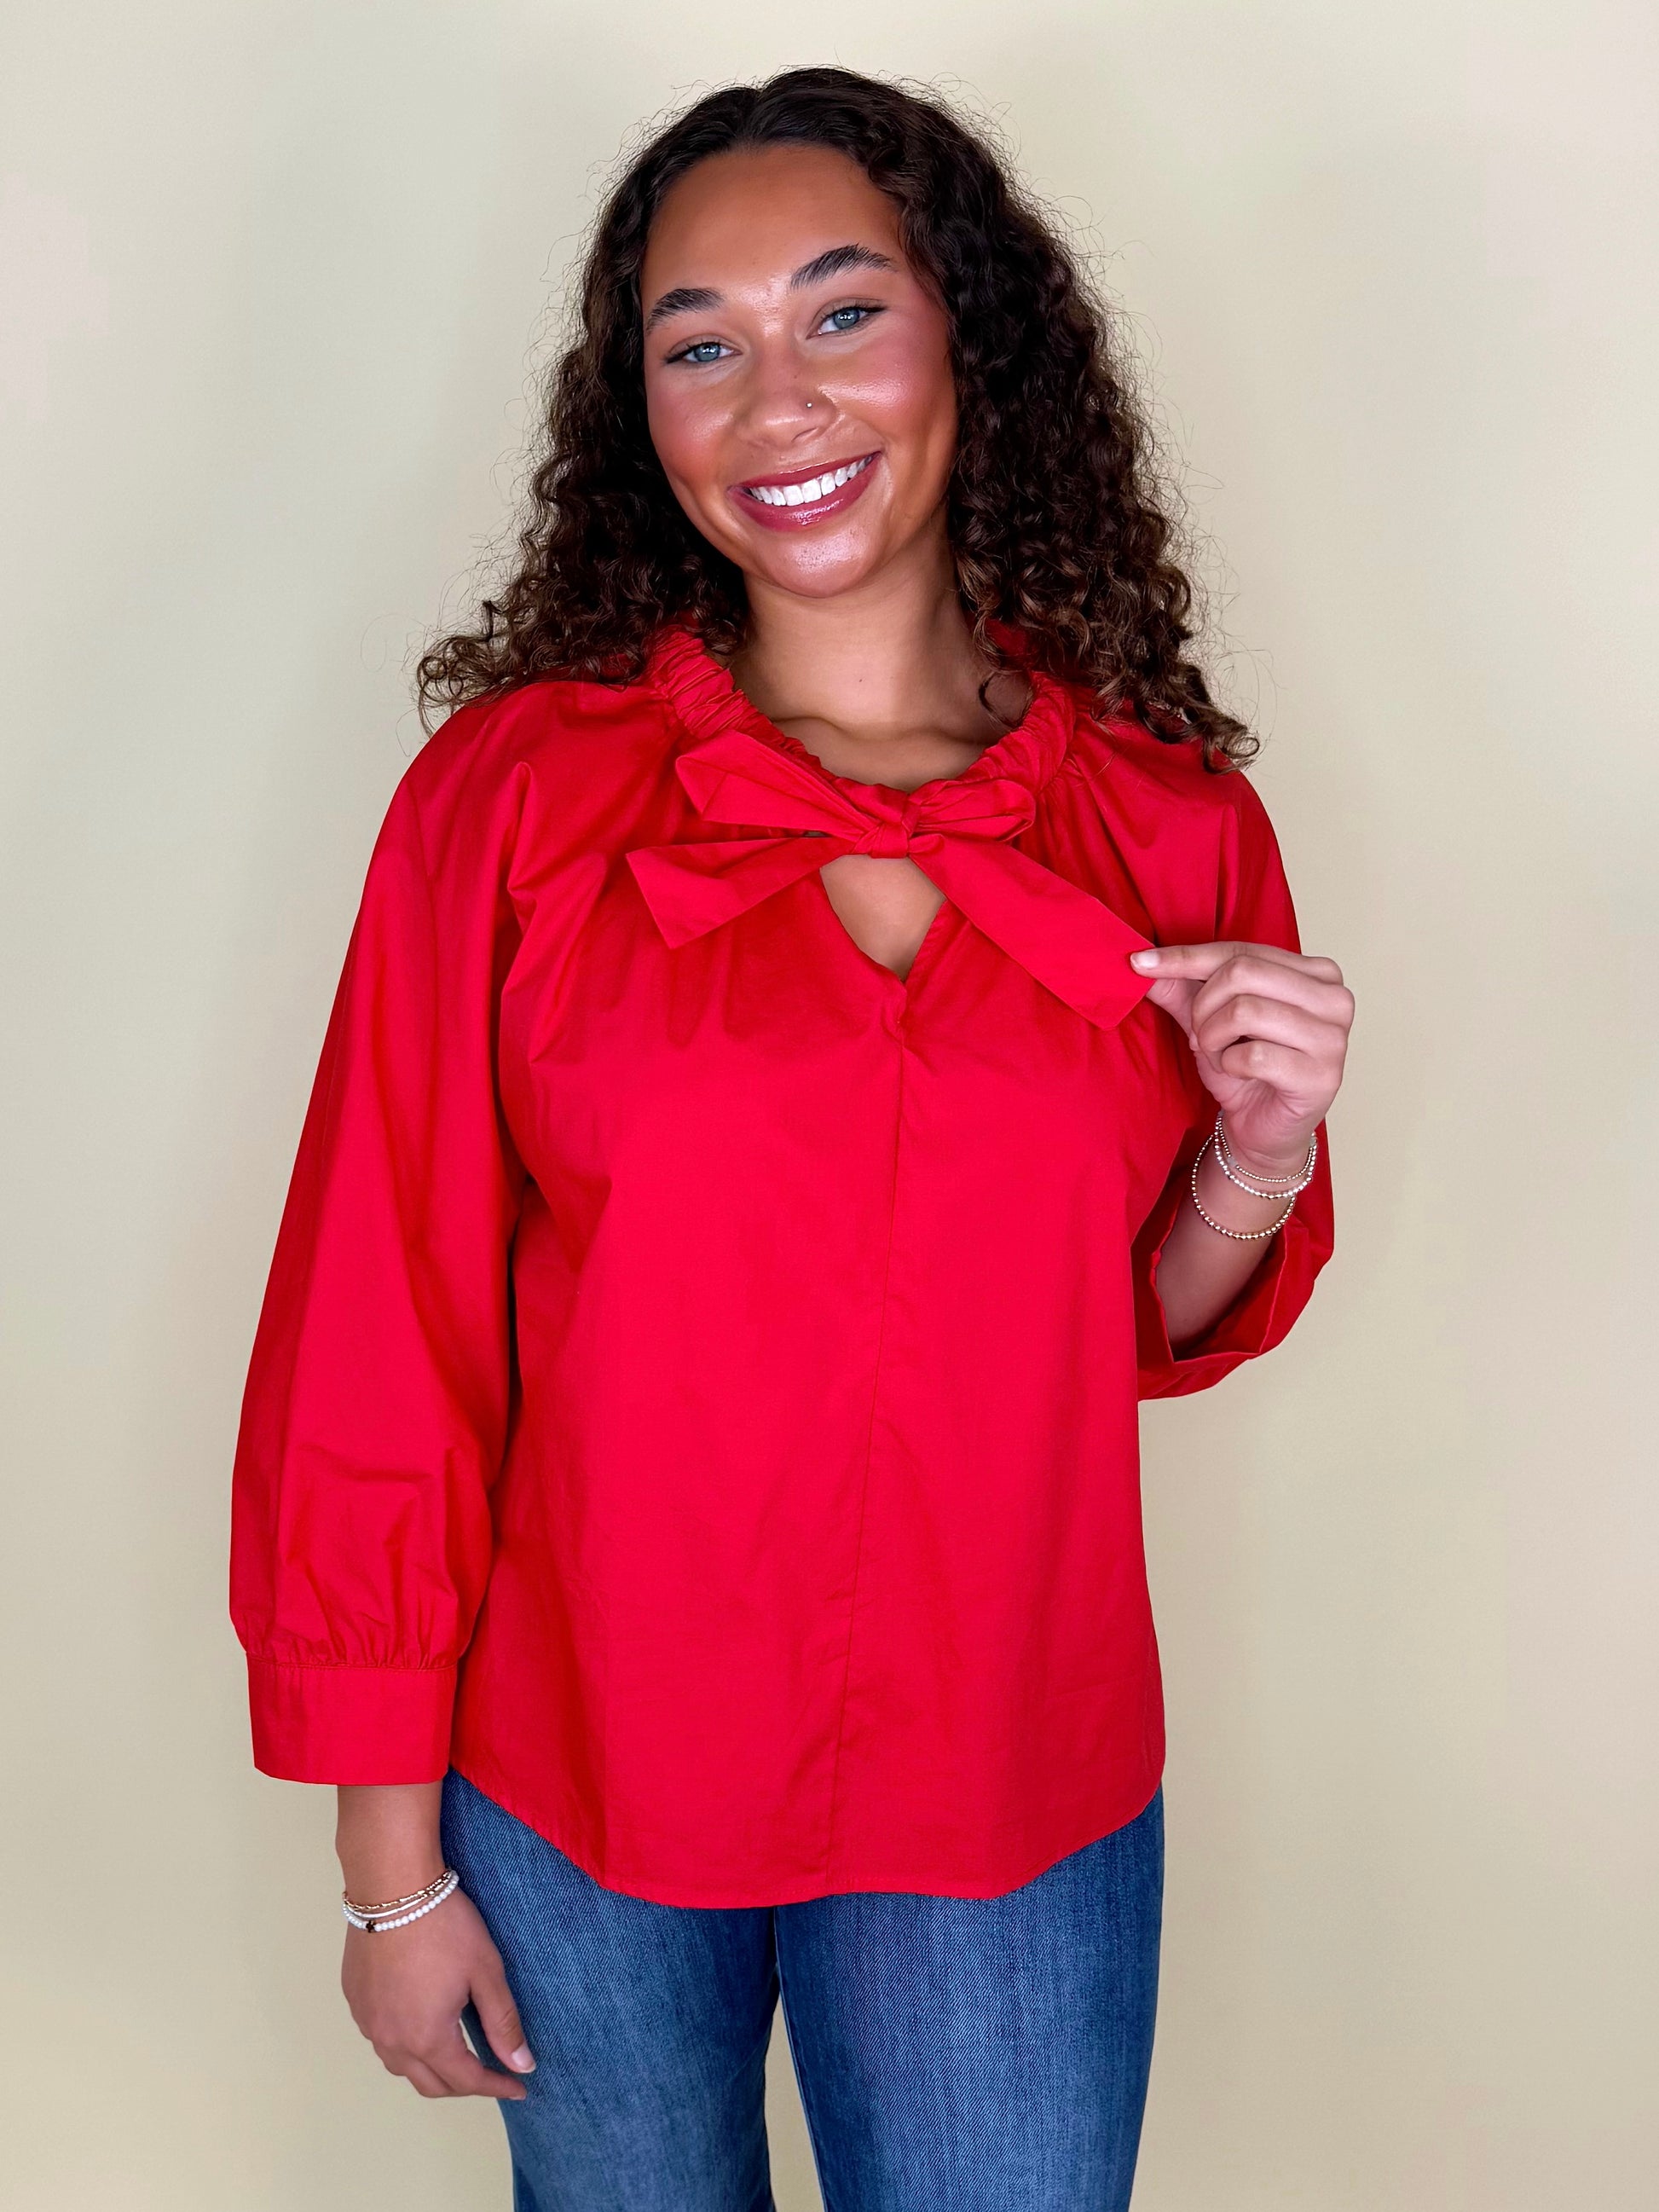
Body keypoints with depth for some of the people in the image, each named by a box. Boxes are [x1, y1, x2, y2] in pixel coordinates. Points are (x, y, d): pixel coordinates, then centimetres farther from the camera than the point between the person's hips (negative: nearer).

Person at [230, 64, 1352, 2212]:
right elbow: (381, 1335, -8)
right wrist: (392, 1861, -6)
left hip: (1009, 1795, 2)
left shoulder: (1167, 820, -5)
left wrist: (1259, 1165, -14)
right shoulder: (515, 791, -12)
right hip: (574, 1781, -1)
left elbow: (1157, 1328, 8)